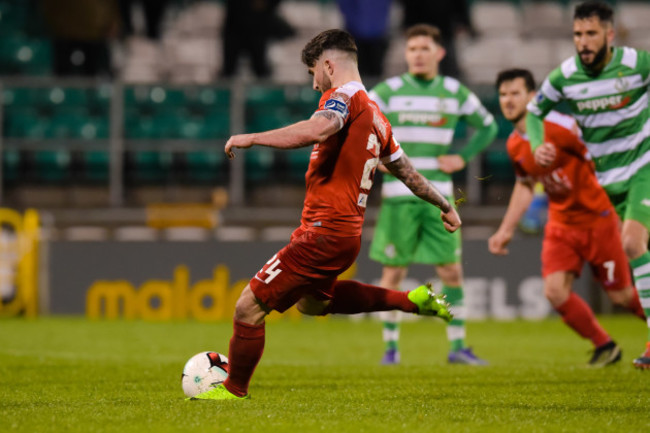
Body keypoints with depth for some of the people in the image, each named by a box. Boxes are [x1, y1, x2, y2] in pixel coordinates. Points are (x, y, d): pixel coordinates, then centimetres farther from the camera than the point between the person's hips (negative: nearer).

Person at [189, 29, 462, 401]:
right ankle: (412, 301, 29)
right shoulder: (375, 114, 15)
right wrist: (446, 206, 40)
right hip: (348, 233, 10)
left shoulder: (345, 95, -12)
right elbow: (408, 172, 25)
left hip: (324, 233, -10)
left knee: (250, 306, -4)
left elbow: (317, 130, -35)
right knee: (312, 301, 34)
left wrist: (252, 138, -30)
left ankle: (235, 390, 8)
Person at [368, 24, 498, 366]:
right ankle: (390, 346, 9)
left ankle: (458, 347, 6)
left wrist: (463, 158, 8)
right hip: (398, 196, -2)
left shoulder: (455, 92, 7)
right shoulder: (389, 91, -1)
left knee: (451, 271, -1)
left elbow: (487, 126, 20)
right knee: (393, 273, -1)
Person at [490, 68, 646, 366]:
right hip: (561, 224, 6)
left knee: (620, 295, 1)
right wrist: (506, 230, 16)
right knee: (555, 291, -11)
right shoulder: (514, 145, 1)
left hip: (597, 219, -5)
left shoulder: (560, 127, -21)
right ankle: (604, 347, 9)